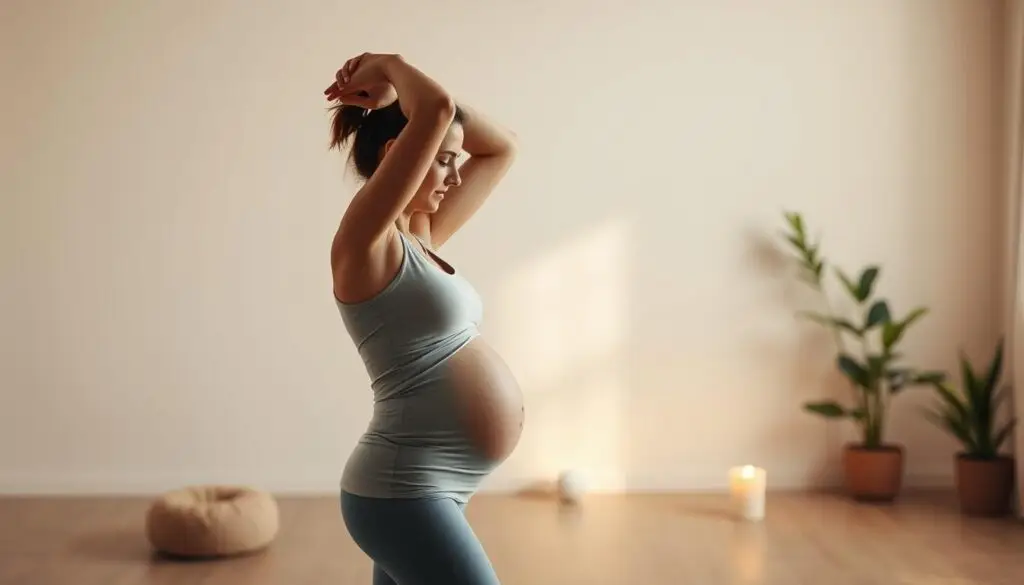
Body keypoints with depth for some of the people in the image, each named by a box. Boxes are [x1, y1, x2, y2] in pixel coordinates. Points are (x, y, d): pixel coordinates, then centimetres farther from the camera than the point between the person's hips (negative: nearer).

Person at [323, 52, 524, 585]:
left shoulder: (419, 241, 11)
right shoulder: (364, 243, -14)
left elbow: (500, 147, 18)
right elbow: (438, 110, -24)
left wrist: (398, 94, 7)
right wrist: (389, 67, -4)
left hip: (427, 490, 9)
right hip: (402, 493, -9)